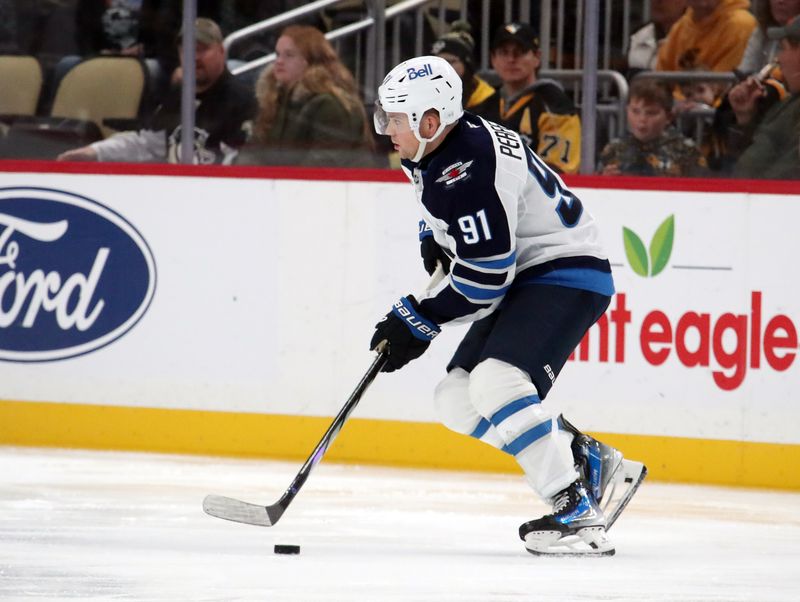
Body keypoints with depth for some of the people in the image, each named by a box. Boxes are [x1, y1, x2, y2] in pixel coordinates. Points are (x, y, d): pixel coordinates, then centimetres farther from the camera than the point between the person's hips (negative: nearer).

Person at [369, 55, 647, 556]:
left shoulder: (469, 171, -26)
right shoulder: (441, 148, 6)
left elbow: (485, 277, -25)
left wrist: (418, 321, -16)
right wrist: (436, 236, 17)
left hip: (566, 275, -11)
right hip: (524, 278, 11)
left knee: (496, 383, -29)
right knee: (458, 401, 6)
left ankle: (578, 515, -27)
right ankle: (593, 463, 12)